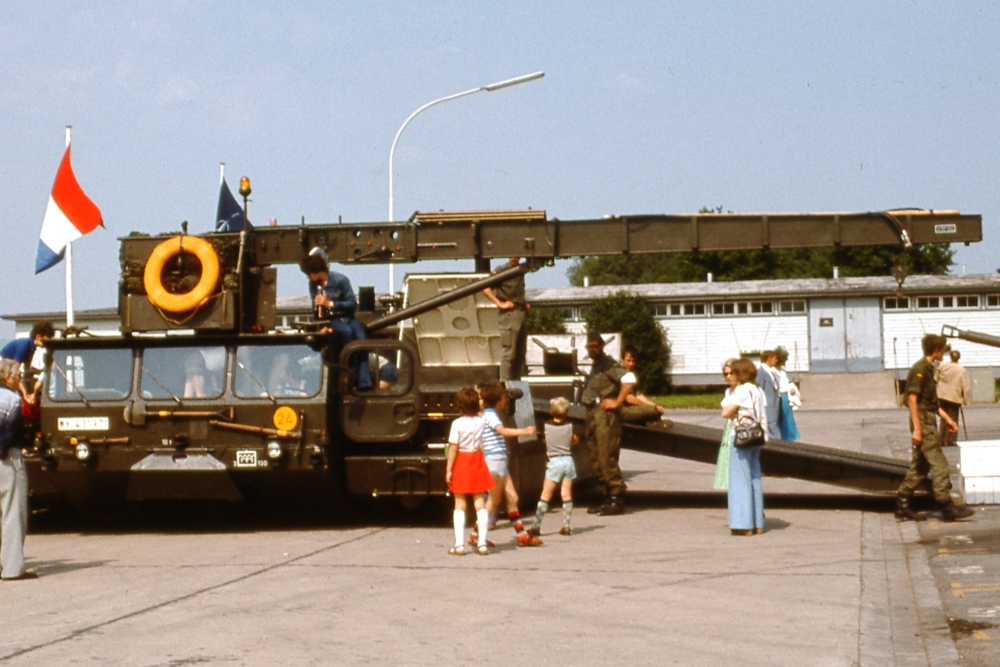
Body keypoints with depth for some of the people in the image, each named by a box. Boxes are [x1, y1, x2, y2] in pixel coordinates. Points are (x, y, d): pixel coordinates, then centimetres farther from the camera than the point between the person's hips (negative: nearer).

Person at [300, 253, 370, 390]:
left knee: (361, 336, -32)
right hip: (330, 319, 1)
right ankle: (352, 377, -30)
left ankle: (363, 382, -37)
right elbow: (316, 309, 10)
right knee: (347, 331, -34)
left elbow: (353, 304, -7)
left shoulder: (341, 280, -7)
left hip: (347, 316, -1)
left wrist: (330, 303, -15)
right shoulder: (313, 284, 5)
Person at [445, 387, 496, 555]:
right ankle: (482, 544, 5)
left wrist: (449, 469, -11)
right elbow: (482, 445, 7)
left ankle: (459, 545, -1)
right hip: (477, 460, 4)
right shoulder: (481, 422, -2)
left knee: (459, 504, 3)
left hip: (461, 462, -3)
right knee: (479, 502, 8)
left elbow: (453, 448, -14)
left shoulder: (457, 423, -14)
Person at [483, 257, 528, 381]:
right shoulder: (502, 271, -5)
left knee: (520, 354, 10)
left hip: (522, 314, 8)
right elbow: (485, 287, -15)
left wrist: (525, 304, 13)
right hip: (510, 314, -8)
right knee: (508, 353, -10)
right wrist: (499, 303, -17)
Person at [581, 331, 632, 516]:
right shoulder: (594, 366, 20)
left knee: (607, 458, -12)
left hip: (605, 415, -10)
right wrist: (582, 384, 14)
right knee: (595, 459, 10)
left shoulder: (609, 364, -8)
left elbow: (629, 381, -23)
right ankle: (608, 498, 16)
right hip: (592, 415, 10)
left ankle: (617, 500, -8)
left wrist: (617, 402, -19)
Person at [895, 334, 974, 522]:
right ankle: (947, 507, -9)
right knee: (938, 464, -9)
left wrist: (947, 418, 20)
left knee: (920, 466, 11)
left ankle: (902, 505, 12)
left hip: (928, 421, 10)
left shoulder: (928, 369, 17)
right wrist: (916, 429, -22)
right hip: (923, 423, -10)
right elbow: (912, 399, -18)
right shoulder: (920, 369, -13)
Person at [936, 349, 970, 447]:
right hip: (954, 397, -4)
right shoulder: (962, 370, -12)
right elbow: (966, 387, -11)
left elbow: (935, 380, 10)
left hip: (942, 396, 4)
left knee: (944, 418, 14)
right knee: (953, 419, 4)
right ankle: (950, 441, 1)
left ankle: (942, 440, 14)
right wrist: (967, 400, -3)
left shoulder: (942, 366, 0)